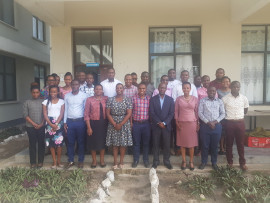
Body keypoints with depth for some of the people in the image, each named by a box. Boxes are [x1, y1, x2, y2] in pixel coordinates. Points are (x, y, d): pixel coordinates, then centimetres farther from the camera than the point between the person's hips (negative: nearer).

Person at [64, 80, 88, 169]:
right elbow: (66, 109, 10)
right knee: (70, 142, 9)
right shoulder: (67, 96, 7)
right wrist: (65, 122, 6)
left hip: (80, 121, -2)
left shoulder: (84, 95, -2)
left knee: (81, 142, 6)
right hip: (70, 121, 2)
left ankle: (81, 161, 19)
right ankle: (71, 161, 21)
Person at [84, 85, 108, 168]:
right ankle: (94, 160, 26)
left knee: (102, 141, 12)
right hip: (93, 123, -2)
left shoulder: (106, 99, 3)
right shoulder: (89, 99, -4)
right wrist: (88, 127, -9)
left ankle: (102, 160, 28)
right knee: (93, 142, 8)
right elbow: (86, 114, -5)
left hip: (103, 123, 2)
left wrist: (108, 123, -7)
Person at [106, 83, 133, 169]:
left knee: (123, 143, 5)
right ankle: (115, 162, 18)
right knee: (114, 143, 6)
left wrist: (121, 124, -13)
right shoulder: (110, 100, 1)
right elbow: (108, 113, -2)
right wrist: (114, 124, -11)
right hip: (113, 124, 1)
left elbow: (129, 114, -7)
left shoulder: (127, 100, -2)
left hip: (124, 124, 0)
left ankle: (121, 161, 19)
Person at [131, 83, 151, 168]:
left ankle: (146, 160, 26)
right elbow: (130, 111, 1)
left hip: (146, 123, 1)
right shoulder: (133, 99, -1)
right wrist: (131, 122, -2)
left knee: (146, 143, 10)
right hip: (136, 123, 0)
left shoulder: (149, 99, 2)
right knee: (136, 143, 9)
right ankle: (135, 160, 24)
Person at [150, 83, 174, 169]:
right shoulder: (153, 99, 3)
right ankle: (156, 161, 18)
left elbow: (171, 113, -1)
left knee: (167, 144, 4)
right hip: (156, 126, 0)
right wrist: (159, 122, -11)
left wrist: (164, 123, -11)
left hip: (166, 126, 0)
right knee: (155, 144, 5)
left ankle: (166, 161, 19)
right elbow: (152, 113, -3)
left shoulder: (170, 99, 5)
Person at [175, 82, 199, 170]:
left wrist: (197, 123, 3)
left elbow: (196, 111, 6)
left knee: (192, 143, 4)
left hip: (192, 123, 0)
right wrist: (176, 122, -3)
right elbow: (176, 111, 5)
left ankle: (191, 161, 18)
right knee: (182, 143, 5)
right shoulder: (178, 99, 2)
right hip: (181, 123, 0)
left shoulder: (195, 99, 2)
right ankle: (184, 161, 18)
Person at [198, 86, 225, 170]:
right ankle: (204, 162, 21)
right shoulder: (202, 101, 2)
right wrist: (208, 122, -12)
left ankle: (214, 162, 26)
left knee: (215, 145, 10)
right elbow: (200, 113, -4)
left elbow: (223, 113, 5)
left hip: (217, 125, 2)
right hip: (205, 125, -1)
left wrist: (216, 121, -10)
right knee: (204, 145, 5)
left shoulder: (219, 101, 8)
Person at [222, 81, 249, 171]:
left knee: (241, 143, 9)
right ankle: (230, 162, 22)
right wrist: (228, 116, 5)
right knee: (229, 143, 8)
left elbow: (245, 110, 15)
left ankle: (242, 163, 24)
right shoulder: (225, 98, -7)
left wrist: (238, 116, 13)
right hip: (229, 123, -2)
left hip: (240, 122, 2)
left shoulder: (244, 98, 1)